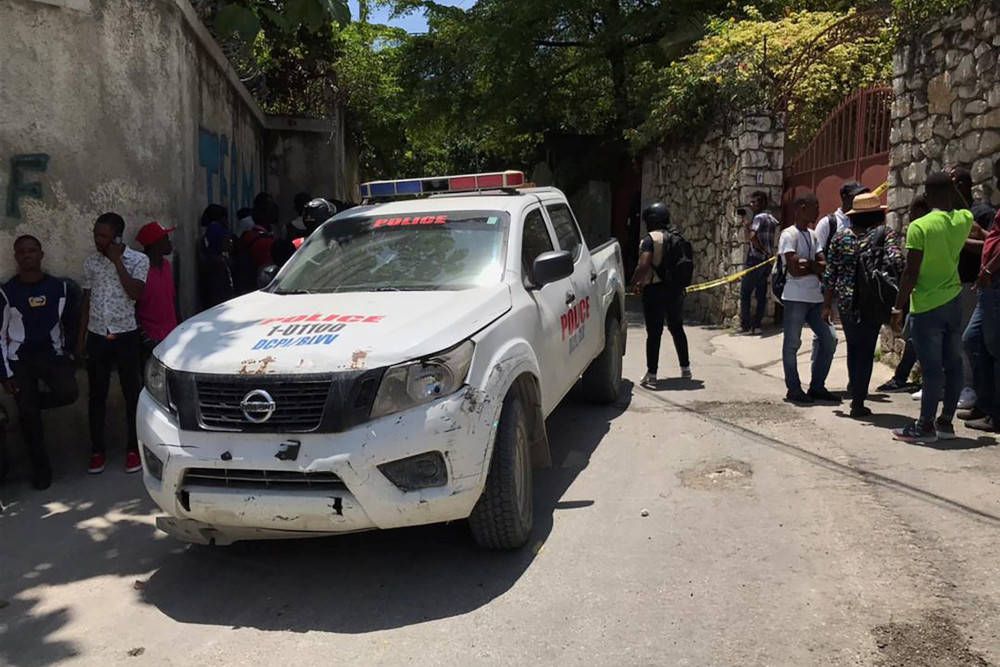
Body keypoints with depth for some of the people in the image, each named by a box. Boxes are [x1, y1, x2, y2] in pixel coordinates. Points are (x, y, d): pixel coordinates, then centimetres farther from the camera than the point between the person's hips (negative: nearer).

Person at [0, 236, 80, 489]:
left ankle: (34, 401, 11)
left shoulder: (59, 287, 1)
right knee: (28, 415, 1)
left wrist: (70, 356, 8)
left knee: (68, 392, -24)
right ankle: (40, 467, 17)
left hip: (52, 353, 1)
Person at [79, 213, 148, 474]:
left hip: (125, 336, -3)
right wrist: (81, 338, 8)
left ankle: (133, 449, 14)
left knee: (132, 394, 3)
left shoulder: (138, 260, -4)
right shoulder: (91, 263, 6)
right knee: (97, 396, 7)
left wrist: (117, 261, -16)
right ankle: (97, 450, 17)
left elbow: (136, 293, -18)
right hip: (97, 336, 3)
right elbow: (86, 302, 11)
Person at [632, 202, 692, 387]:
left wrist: (637, 282, -8)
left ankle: (651, 374, -2)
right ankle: (685, 368, 26)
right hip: (676, 289, 7)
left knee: (654, 332, -3)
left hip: (655, 290, -7)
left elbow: (644, 266, -23)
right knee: (677, 329, 19)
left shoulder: (651, 239, -12)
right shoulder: (677, 238, 10)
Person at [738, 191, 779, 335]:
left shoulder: (759, 217, -10)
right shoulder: (772, 220, 16)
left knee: (745, 293, -2)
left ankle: (745, 326, -3)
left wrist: (764, 252, -17)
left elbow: (752, 237, -26)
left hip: (756, 259, -8)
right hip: (768, 261, 8)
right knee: (761, 294, 9)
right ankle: (756, 325, 10)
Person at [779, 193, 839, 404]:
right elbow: (795, 270, -17)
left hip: (815, 298, 8)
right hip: (796, 298, -8)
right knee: (792, 343, 1)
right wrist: (815, 267, -3)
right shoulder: (789, 235, -8)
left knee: (829, 338, 8)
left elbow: (824, 266, 5)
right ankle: (794, 389, 10)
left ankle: (817, 386, 17)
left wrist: (807, 264, -12)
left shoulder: (812, 235, 15)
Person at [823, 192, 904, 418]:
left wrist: (827, 304, 12)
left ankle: (856, 396, 25)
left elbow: (830, 274, 6)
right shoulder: (884, 233, -3)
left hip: (845, 302, 3)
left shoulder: (841, 235, 6)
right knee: (866, 350, 6)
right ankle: (858, 402, 8)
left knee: (853, 348, 18)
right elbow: (895, 261, -19)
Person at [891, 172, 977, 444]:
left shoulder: (919, 227, -14)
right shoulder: (964, 220, 3)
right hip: (954, 301, 6)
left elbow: (911, 273, -15)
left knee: (931, 368, -4)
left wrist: (898, 307, -7)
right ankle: (946, 422, 19)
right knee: (953, 364, 11)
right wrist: (954, 187, 29)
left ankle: (925, 426, 1)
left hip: (927, 306, -6)